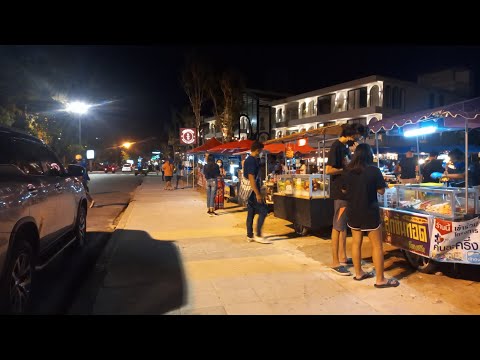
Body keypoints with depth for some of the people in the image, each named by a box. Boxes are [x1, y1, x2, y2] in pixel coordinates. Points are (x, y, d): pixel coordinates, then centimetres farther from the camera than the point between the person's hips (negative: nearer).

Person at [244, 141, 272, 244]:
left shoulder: (247, 160, 14)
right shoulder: (252, 161, -16)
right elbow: (251, 178, -22)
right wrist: (258, 194, -23)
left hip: (249, 192, 10)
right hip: (253, 191, -10)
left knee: (251, 212, 11)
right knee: (263, 211, -7)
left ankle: (250, 235, 16)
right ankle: (258, 235, -6)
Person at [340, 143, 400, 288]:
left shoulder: (348, 171, -1)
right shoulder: (374, 170, -12)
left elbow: (344, 190, 10)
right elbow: (381, 191, -6)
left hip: (353, 211, 5)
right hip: (369, 212, -5)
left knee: (356, 242, 15)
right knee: (377, 245, 4)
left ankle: (358, 273, 26)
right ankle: (380, 279, 8)